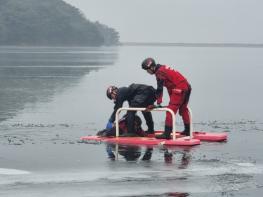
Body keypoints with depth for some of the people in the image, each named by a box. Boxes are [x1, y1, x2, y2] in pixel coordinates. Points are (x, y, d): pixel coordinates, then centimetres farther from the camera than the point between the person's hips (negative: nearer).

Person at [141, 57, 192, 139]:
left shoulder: (159, 72, -11)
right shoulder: (163, 69, 18)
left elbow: (159, 89, -13)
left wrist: (158, 102, -10)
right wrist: (172, 99, 24)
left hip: (179, 89, -10)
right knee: (183, 109, 24)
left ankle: (167, 134, -15)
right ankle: (187, 131, 36)